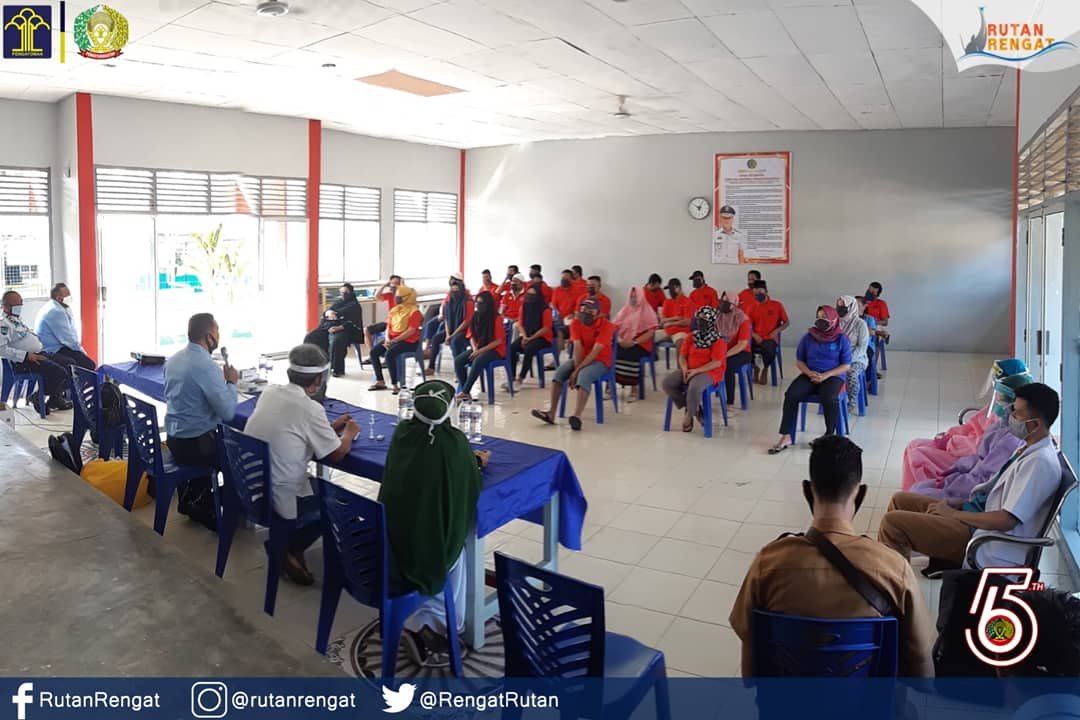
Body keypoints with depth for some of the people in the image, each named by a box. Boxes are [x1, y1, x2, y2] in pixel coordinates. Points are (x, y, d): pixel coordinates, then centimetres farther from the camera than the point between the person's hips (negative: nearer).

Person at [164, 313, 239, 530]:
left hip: (174, 438, 9)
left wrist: (222, 380, 13)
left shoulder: (174, 359, 4)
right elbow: (228, 413, -23)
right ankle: (207, 510, 20)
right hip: (196, 444, -9)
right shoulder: (206, 365, -24)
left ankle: (191, 500, 33)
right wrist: (231, 382, -9)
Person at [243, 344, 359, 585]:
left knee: (316, 481, 26)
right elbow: (337, 454, -10)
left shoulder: (269, 392, 0)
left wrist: (331, 427, 20)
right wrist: (349, 433, 10)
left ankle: (286, 545, 19)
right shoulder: (310, 408, -20)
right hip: (277, 500, -7)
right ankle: (288, 549, 12)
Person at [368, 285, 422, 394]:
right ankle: (380, 382, 0)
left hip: (409, 341, -8)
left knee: (389, 354, -32)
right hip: (392, 339, 8)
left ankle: (395, 384, -25)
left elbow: (411, 331, -19)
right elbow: (388, 326, 13)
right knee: (374, 352, -8)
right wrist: (387, 339, -7)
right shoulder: (395, 310, 13)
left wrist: (394, 340, -22)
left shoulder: (414, 311, -12)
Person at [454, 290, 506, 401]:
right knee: (458, 360, -18)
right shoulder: (475, 317, 3)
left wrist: (480, 351, -18)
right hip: (478, 348, 6)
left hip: (495, 350, -6)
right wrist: (475, 349, -8)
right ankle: (464, 391, -19)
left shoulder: (496, 319, -13)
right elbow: (472, 336, 12)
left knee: (477, 361, -36)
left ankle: (465, 392, -29)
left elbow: (498, 341, -15)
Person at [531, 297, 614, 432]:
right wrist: (576, 368, -25)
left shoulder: (606, 325, -18)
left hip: (600, 360, -5)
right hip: (580, 358, 5)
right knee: (560, 370, -23)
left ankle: (577, 416, -50)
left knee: (585, 375, -36)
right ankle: (551, 413, -29)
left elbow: (595, 352, -25)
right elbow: (578, 347, -12)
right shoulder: (576, 323, -4)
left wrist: (577, 371, -28)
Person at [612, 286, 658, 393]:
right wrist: (620, 340, -11)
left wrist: (634, 342, -17)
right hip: (623, 343, 4)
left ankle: (634, 389, -25)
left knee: (630, 354, -36)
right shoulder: (624, 310, 18)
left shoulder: (647, 311, 4)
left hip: (640, 344, -4)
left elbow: (651, 332, -6)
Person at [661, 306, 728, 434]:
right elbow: (682, 356, 9)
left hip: (709, 372, -6)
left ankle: (689, 414, -11)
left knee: (694, 387, -39)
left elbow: (717, 363, -16)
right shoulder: (693, 336, 10)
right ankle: (692, 407, -2)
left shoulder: (718, 340, -7)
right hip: (689, 370, 6)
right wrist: (685, 369, -12)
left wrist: (696, 371, -21)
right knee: (667, 382, -18)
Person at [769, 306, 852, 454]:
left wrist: (826, 375, -15)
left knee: (829, 399, -35)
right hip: (809, 375, 3)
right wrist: (809, 373, -9)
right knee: (791, 395, -25)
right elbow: (799, 360, 11)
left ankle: (829, 436, -13)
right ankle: (786, 436, -21)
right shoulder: (808, 337, 6)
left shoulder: (841, 339, -1)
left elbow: (846, 365, -2)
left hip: (833, 376, -2)